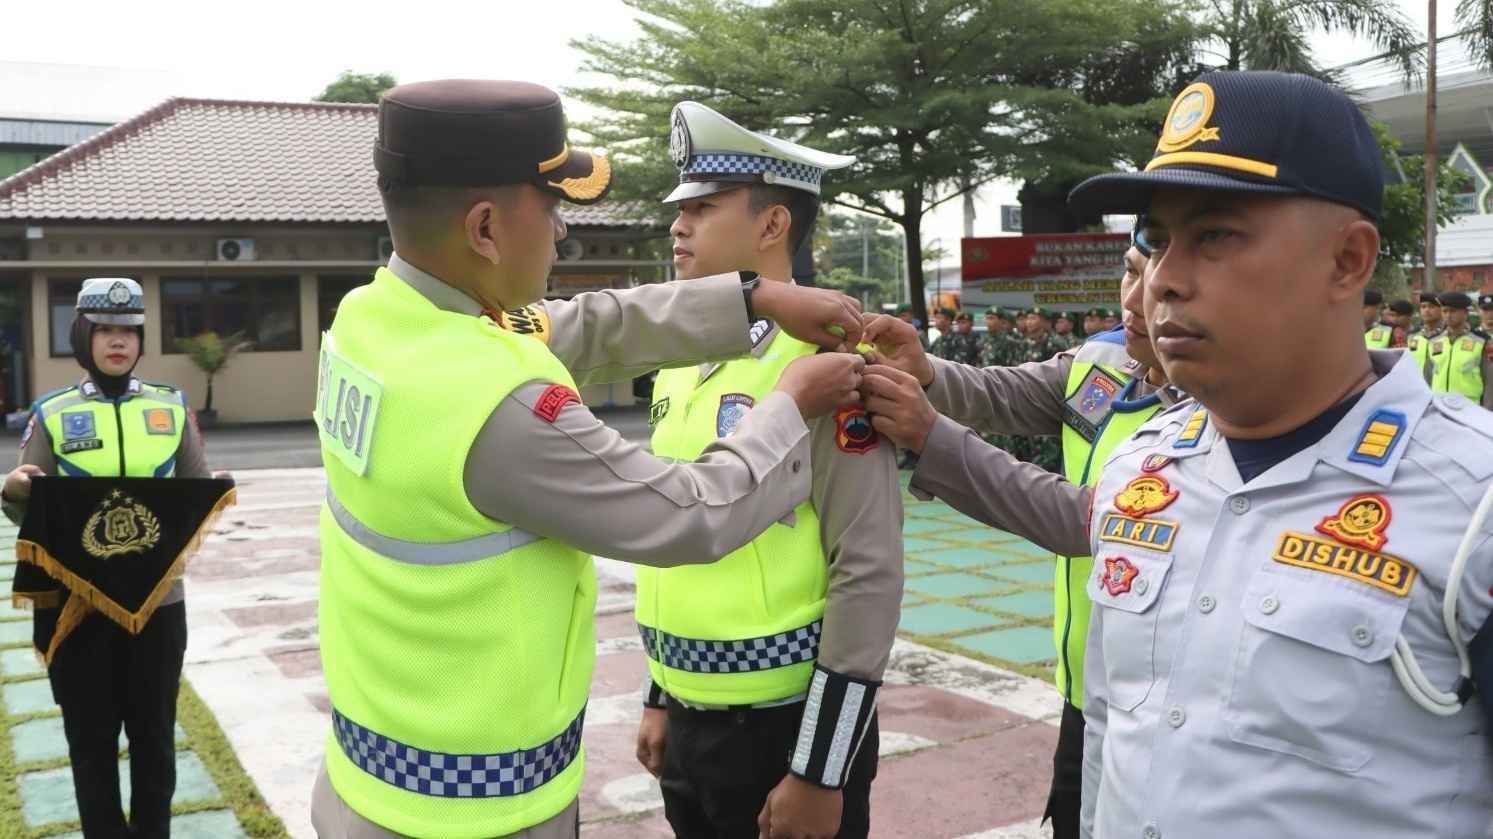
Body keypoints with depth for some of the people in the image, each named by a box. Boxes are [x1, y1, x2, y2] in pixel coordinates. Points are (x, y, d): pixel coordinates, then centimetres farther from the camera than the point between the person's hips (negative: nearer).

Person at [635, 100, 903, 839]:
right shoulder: (683, 361, 7)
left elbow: (870, 573, -18)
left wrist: (819, 772, -16)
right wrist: (660, 700, 18)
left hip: (785, 728, -7)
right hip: (692, 725, 7)